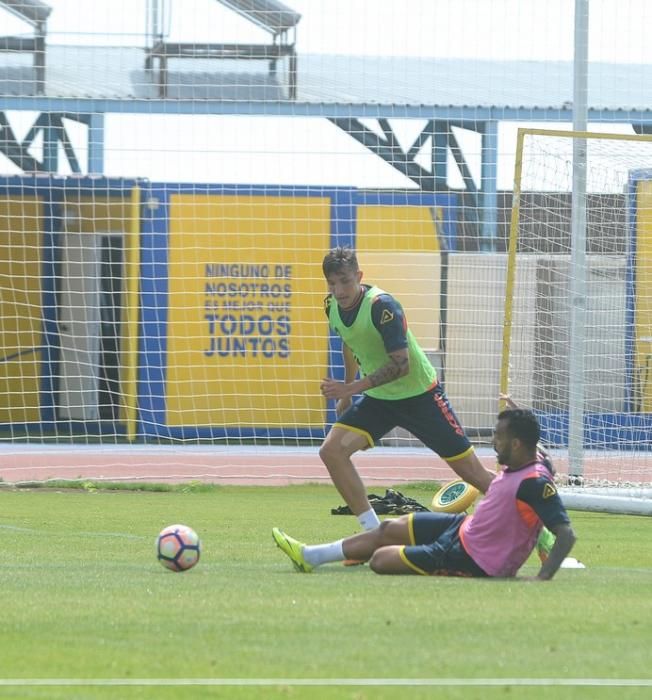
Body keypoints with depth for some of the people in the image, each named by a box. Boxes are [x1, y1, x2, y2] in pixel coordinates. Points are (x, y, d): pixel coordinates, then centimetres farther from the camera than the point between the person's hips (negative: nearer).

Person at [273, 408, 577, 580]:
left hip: (474, 560, -10)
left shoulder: (535, 483, -31)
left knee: (380, 559, -6)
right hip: (466, 528, 10)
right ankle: (309, 557, 34)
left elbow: (566, 534, -35)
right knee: (389, 529, 18)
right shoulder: (520, 464, -4)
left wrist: (543, 577, -43)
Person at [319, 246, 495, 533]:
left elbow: (400, 364, -30)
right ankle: (373, 532, -8)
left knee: (471, 471, -3)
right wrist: (345, 395, 22)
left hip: (419, 393, -6)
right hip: (377, 398, 6)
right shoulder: (332, 306, -5)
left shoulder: (382, 306, -27)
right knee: (331, 450, -14)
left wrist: (351, 388, -33)